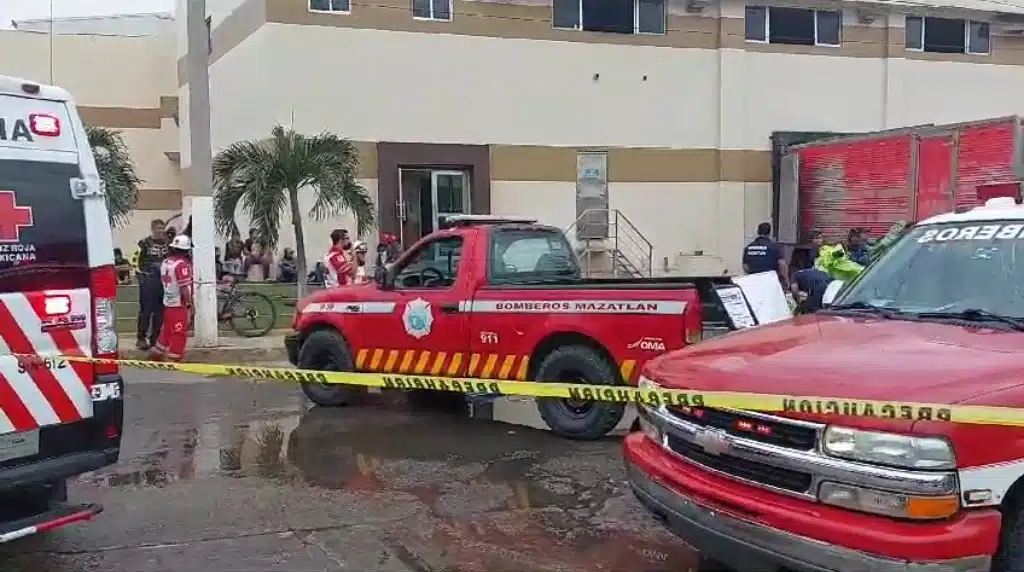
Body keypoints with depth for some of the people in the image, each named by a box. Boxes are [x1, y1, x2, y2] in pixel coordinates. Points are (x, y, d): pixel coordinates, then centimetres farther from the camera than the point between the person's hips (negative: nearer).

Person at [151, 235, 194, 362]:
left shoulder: (165, 262, 7)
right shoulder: (182, 264, -18)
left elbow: (165, 282, 14)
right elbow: (184, 287, -19)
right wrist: (189, 304, -13)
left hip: (167, 303, 8)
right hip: (179, 304, -8)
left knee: (166, 331, 20)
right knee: (179, 335, 1)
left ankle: (156, 355, 27)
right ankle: (173, 359, 5)